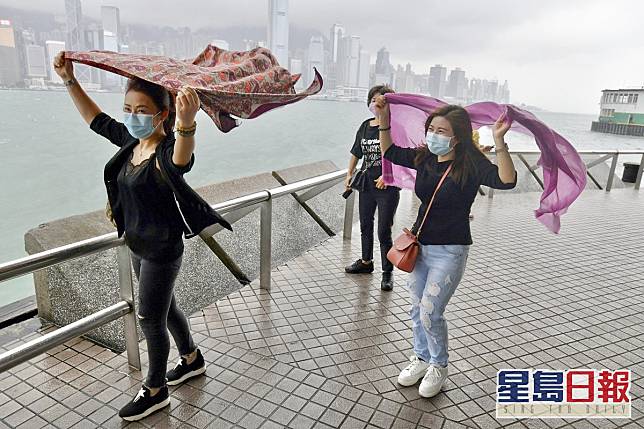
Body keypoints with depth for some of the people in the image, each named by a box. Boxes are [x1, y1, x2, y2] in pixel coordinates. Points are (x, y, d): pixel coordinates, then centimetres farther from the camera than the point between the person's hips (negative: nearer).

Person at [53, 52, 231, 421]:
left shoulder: (167, 151, -25)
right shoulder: (131, 141, -1)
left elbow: (182, 161, -51)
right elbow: (97, 120, 17)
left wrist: (187, 126, -72)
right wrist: (70, 80, 13)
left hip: (162, 251, -9)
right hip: (138, 245, 9)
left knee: (150, 319, 6)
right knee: (165, 308, 22)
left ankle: (155, 391, 30)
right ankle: (193, 360, 45)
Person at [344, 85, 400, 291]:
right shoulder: (365, 126, 9)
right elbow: (356, 153, 17)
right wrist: (349, 175, 11)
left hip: (388, 187, -6)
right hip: (366, 184, 6)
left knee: (384, 231, -2)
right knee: (365, 226, 19)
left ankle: (388, 272, 14)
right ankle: (366, 262, 39)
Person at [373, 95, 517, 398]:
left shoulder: (471, 164, -16)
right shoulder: (424, 158, -2)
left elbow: (506, 181, -32)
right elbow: (390, 152, 11)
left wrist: (499, 142, -44)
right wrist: (384, 119, 1)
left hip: (450, 250, -6)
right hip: (419, 245, 6)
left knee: (430, 313, -1)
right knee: (417, 309, 17)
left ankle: (439, 367, 27)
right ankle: (422, 357, 41)